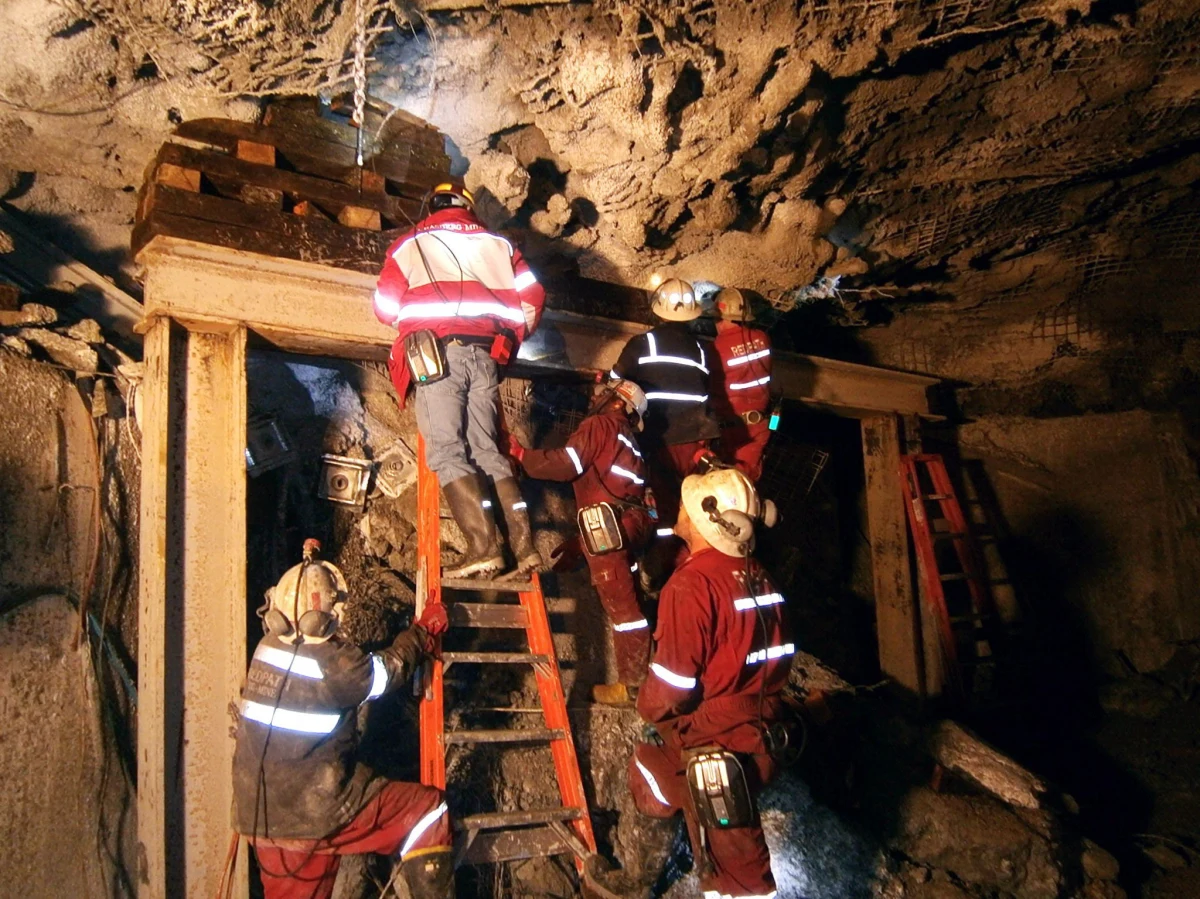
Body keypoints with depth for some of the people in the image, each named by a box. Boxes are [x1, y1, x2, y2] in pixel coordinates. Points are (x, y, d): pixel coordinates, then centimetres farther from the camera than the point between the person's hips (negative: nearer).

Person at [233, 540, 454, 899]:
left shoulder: (267, 646, 0)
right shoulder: (333, 663, -20)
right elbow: (389, 669, -2)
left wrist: (306, 568, 37)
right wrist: (423, 629, 14)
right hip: (316, 811, -8)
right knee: (427, 810, 1)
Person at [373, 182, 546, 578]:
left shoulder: (410, 245, 15)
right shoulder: (498, 244, 22)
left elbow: (385, 308, 14)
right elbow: (531, 297, 13)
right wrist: (509, 340, 27)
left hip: (435, 352, -3)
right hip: (484, 356, 4)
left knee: (447, 451, -8)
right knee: (485, 448, 5)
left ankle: (483, 546, -21)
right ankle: (524, 543, -7)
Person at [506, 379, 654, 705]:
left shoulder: (598, 425, 1)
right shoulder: (628, 438, 26)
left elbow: (566, 464, -11)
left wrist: (521, 454, 0)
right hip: (630, 523, 9)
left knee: (621, 604, -5)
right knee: (624, 601, 14)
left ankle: (632, 682, 0)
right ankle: (638, 673, 20)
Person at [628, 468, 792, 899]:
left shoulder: (692, 583, -21)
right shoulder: (758, 578, 4)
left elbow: (673, 678, -21)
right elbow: (779, 656, 12)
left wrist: (650, 708, 0)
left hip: (709, 740, -7)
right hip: (757, 731, 8)